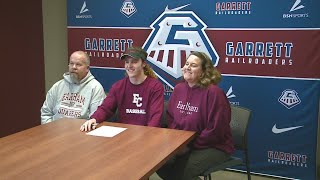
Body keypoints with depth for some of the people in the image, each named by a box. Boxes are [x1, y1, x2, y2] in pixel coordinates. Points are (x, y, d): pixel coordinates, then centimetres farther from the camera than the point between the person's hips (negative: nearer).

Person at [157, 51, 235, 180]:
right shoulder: (179, 88, 4)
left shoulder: (213, 92, -18)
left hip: (214, 147, -6)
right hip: (182, 143, 6)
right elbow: (170, 118, 12)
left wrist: (191, 146, -15)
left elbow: (214, 131, -19)